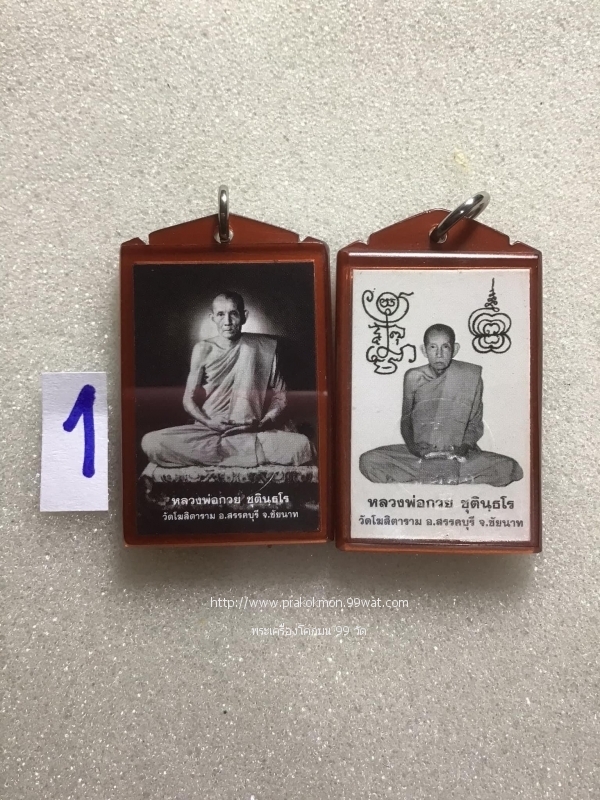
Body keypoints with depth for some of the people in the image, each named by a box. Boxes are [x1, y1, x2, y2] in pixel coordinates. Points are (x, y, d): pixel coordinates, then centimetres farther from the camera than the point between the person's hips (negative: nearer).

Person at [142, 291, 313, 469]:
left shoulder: (264, 347, 2)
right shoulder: (203, 349, 3)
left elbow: (280, 395, 5)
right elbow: (188, 399, 4)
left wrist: (265, 421, -14)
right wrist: (209, 423, -16)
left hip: (254, 431, -1)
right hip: (209, 429, 1)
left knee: (301, 445, -29)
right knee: (151, 442, -26)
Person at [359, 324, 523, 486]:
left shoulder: (470, 376, -1)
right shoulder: (413, 377, 0)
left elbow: (475, 423, 5)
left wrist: (465, 446, -14)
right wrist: (411, 445, -10)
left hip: (459, 455, 0)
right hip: (420, 453, 0)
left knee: (510, 468, -27)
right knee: (368, 461, -25)